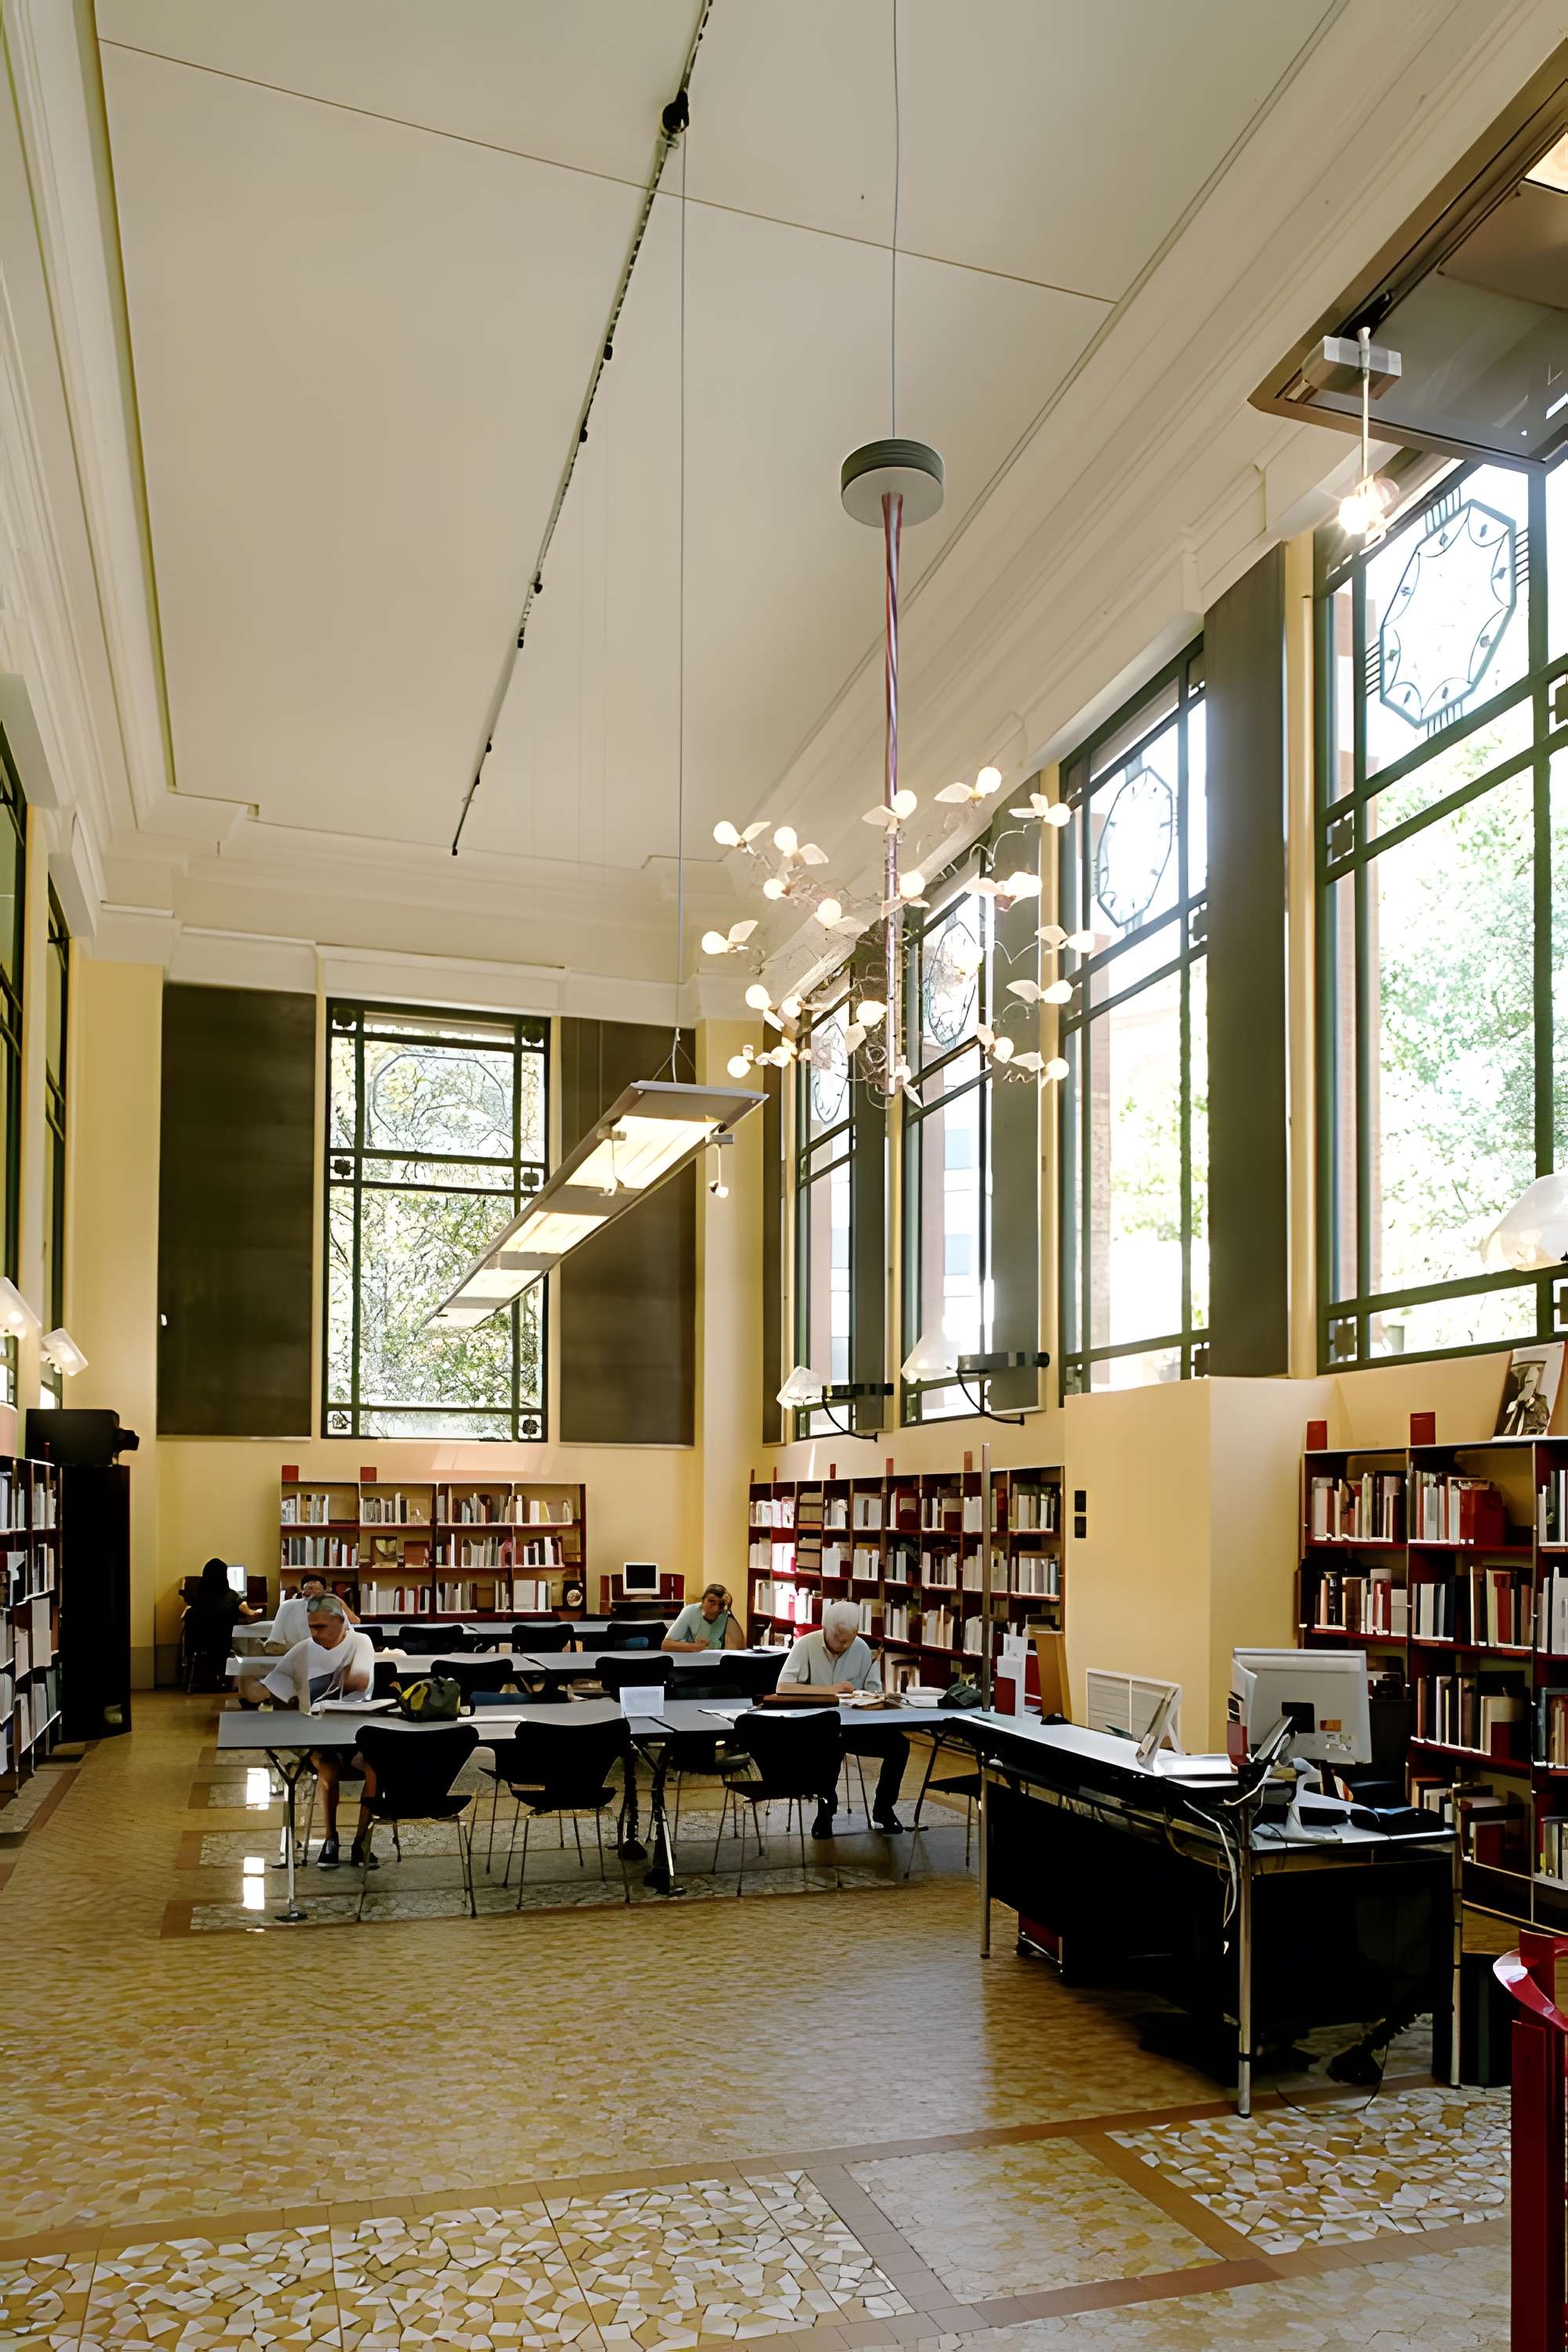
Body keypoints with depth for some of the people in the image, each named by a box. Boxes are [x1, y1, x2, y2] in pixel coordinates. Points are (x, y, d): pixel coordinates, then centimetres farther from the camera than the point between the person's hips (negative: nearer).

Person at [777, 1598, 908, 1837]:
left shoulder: (862, 1648, 1)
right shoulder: (806, 1645, -9)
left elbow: (875, 1692, 4)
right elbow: (783, 1686, -20)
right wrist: (830, 1690, -24)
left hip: (854, 1725, 4)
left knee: (898, 1744, -17)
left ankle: (883, 1809, 6)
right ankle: (826, 1807, -10)